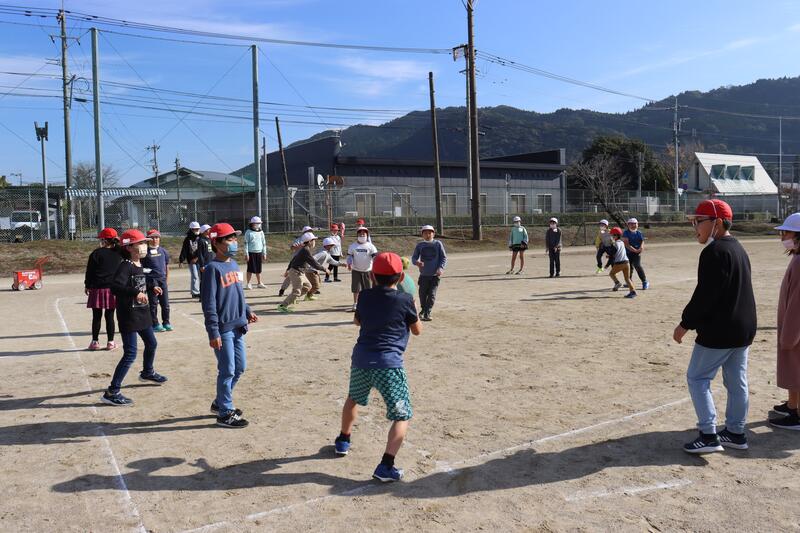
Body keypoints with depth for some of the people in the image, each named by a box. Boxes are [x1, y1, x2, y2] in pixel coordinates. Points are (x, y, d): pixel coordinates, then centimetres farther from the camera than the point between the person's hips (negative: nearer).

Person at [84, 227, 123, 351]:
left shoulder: (96, 253, -6)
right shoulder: (118, 253, 2)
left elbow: (89, 271, -1)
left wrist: (87, 285, 10)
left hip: (97, 288, -2)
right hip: (113, 289, 2)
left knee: (97, 316, 6)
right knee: (110, 316, 6)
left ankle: (95, 341, 12)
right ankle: (110, 342, 8)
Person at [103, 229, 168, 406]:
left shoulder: (139, 265, 8)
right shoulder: (125, 266, -20)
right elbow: (115, 286, -36)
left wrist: (152, 287, 26)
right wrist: (135, 293, -47)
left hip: (142, 313, 10)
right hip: (128, 315, -10)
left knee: (151, 344, 26)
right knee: (130, 354, -10)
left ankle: (147, 372, 51)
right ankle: (112, 392, -5)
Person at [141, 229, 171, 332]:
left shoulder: (163, 251, 10)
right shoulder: (145, 252, -2)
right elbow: (140, 267, 0)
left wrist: (167, 279, 13)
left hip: (162, 279, 4)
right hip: (151, 280, -4)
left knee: (165, 303, 6)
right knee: (153, 303, 2)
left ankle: (166, 323, 16)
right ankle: (155, 324, 9)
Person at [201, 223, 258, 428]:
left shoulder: (234, 265, 11)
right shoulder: (213, 268, -14)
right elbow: (209, 303, -17)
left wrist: (247, 311, 10)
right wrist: (213, 333, -19)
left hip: (238, 327, 8)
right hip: (223, 330, -8)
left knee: (240, 367, 15)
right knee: (227, 370, -1)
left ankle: (220, 403, 32)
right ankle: (225, 413, 13)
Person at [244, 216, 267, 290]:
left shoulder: (261, 232, 11)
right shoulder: (248, 232, -3)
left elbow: (264, 243, 14)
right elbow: (246, 243, -4)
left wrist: (264, 253, 11)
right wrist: (246, 254, -10)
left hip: (259, 253, 4)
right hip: (251, 253, -4)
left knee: (258, 269, 8)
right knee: (250, 269, -3)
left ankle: (259, 283, 17)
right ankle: (248, 284, 5)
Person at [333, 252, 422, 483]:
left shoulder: (365, 296, 6)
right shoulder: (405, 300, -6)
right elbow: (417, 330, 8)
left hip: (361, 359, 5)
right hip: (388, 365, -5)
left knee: (353, 398, 32)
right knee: (402, 416, 4)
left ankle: (343, 441, 49)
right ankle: (386, 466, -9)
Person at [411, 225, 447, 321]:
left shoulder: (438, 244, 1)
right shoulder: (419, 245, 5)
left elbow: (444, 257, 2)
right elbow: (414, 257, 6)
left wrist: (441, 268, -13)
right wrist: (417, 262, -17)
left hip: (435, 275, -1)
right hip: (424, 274, 2)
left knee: (432, 295, -6)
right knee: (422, 294, 8)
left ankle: (427, 314, -1)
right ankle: (423, 309, 34)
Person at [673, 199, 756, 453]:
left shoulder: (715, 252, -19)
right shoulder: (738, 249, 13)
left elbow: (706, 294, -22)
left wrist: (685, 323, -13)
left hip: (719, 331, -10)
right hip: (744, 328, 10)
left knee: (697, 377, 0)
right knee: (737, 381, 15)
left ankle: (709, 435, -1)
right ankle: (735, 433, 24)